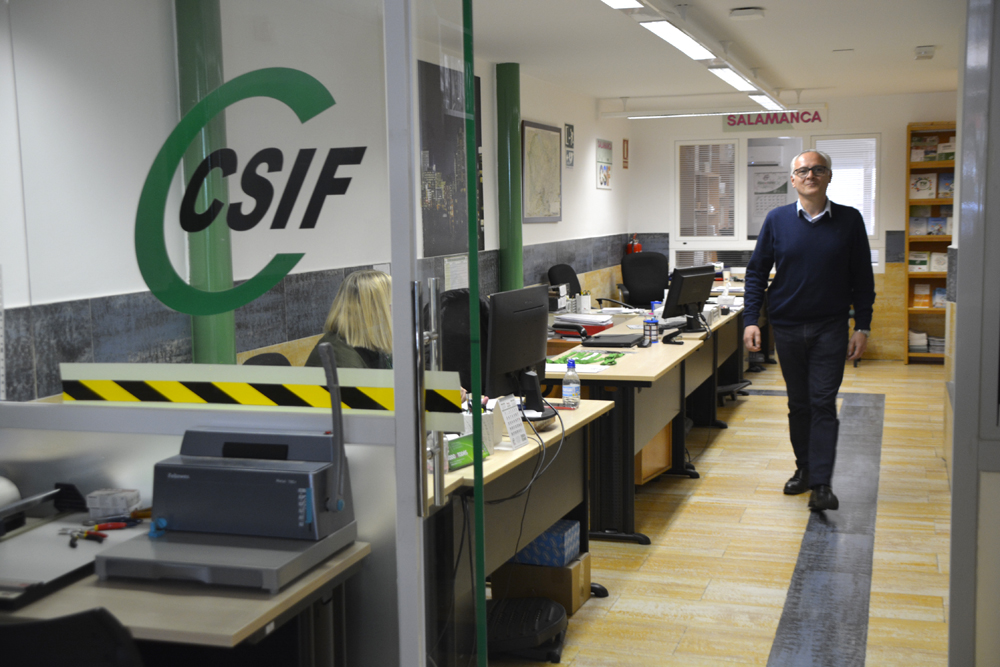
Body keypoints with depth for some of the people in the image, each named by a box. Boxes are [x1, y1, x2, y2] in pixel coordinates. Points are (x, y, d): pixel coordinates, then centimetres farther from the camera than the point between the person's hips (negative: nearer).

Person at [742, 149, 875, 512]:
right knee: (798, 403, 12)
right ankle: (804, 468, 27)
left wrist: (863, 327, -1)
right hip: (787, 325, 2)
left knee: (823, 403, -6)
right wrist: (751, 319, -4)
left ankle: (821, 484, -5)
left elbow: (862, 278, 3)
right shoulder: (777, 220, 1)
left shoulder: (849, 220, -1)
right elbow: (757, 271, 4)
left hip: (830, 326, -2)